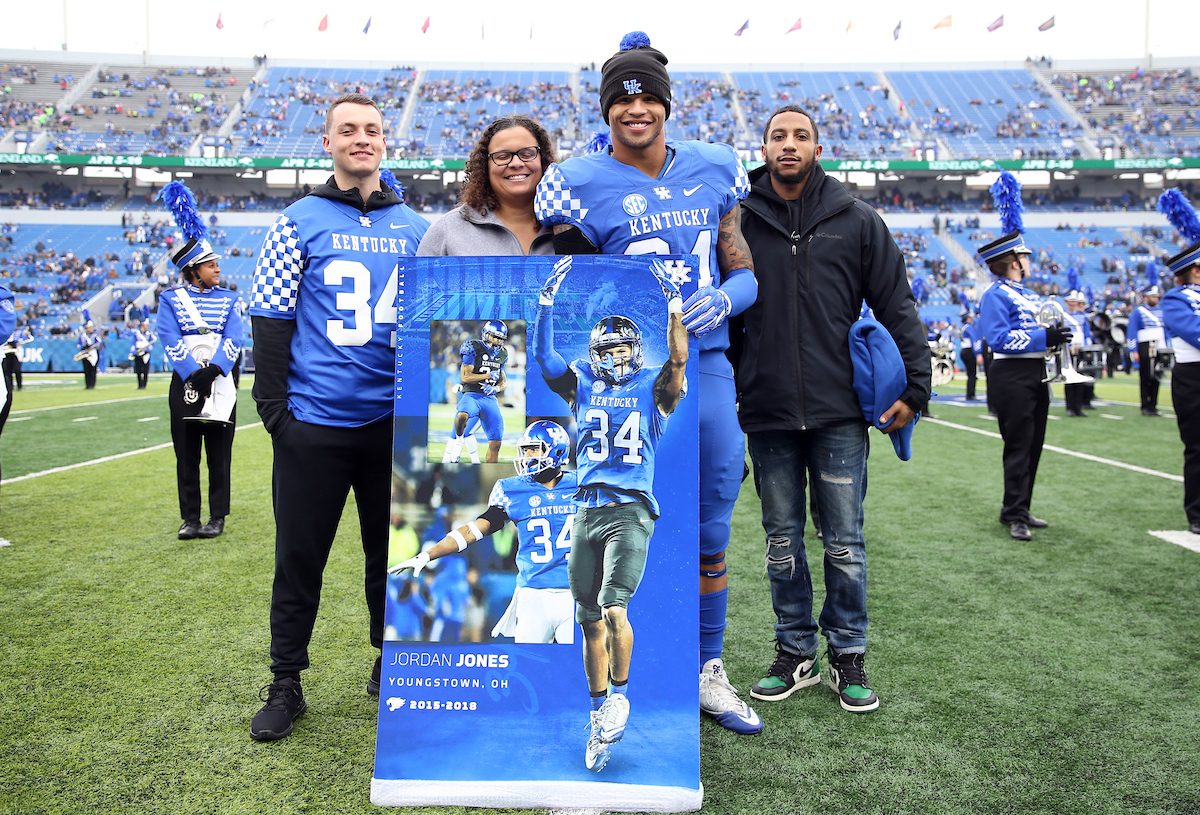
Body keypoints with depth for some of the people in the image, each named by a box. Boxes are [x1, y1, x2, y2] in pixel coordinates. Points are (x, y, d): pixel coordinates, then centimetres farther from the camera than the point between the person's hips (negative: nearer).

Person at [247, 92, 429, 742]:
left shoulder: (415, 228, 10)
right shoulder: (298, 223, 2)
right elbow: (271, 319, 0)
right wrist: (273, 407, -7)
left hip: (395, 422, 3)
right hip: (313, 424, -2)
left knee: (393, 553, 13)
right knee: (299, 558, 5)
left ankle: (392, 667, 31)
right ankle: (285, 686, 21)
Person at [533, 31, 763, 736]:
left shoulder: (716, 170, 10)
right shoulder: (581, 185, -2)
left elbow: (745, 274, 11)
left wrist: (722, 299, -10)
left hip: (706, 372, 4)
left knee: (709, 538, 12)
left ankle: (708, 673, 31)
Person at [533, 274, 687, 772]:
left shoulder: (653, 389, 7)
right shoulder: (581, 386, 14)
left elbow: (678, 359, -10)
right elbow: (542, 354, 4)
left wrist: (674, 307, -20)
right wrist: (547, 301, -4)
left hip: (631, 511, -3)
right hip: (588, 511, 3)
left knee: (614, 610, -18)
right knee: (591, 621, 8)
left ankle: (619, 694, 8)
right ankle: (601, 718, 23)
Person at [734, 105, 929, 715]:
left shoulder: (857, 222, 5)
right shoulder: (739, 224, 5)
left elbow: (897, 308, 6)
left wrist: (915, 387, -1)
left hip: (839, 413, -1)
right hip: (766, 415, 1)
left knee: (844, 543, 5)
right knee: (782, 541, 10)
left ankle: (849, 655, 20)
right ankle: (795, 654, 24)